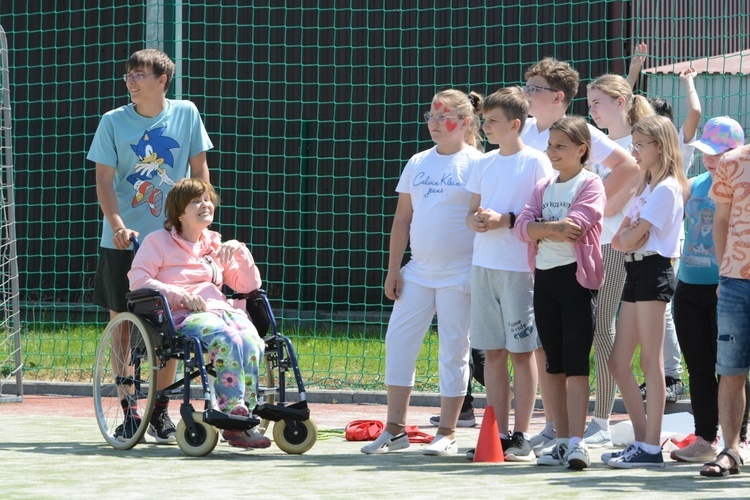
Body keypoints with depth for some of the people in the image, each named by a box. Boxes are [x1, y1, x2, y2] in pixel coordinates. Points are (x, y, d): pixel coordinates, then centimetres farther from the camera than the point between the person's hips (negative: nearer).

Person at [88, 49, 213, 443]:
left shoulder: (185, 114, 1)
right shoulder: (113, 122, -2)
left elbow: (199, 169, 7)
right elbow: (104, 180, -5)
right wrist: (118, 227, -19)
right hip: (122, 243, 0)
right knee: (122, 324, 1)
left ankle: (160, 412, 13)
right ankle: (128, 413, 10)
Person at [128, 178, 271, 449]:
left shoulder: (216, 245, 29)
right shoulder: (158, 241, 15)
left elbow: (248, 285, 25)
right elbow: (138, 278, -1)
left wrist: (241, 254, 6)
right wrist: (179, 295, -13)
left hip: (221, 309, 5)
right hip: (182, 315, -5)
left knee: (252, 343, -31)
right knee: (227, 339, -37)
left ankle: (243, 420, -34)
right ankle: (234, 417, -41)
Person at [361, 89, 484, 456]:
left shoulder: (476, 165, -4)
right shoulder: (418, 163, 12)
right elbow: (402, 218, 13)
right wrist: (393, 269, 9)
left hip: (459, 273, -5)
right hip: (419, 270, 5)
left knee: (454, 350, -1)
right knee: (398, 340, 2)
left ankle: (446, 433, 7)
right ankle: (395, 429, 9)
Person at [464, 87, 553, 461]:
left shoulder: (536, 162, -4)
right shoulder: (484, 164, 15)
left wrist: (506, 220, -18)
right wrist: (475, 220, -3)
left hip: (519, 266, -6)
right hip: (483, 265, 6)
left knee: (521, 352, -2)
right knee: (492, 352, 7)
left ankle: (521, 437, 2)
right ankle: (498, 433, 11)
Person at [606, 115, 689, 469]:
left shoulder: (666, 189, -10)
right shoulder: (645, 187, 20)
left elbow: (633, 237, -16)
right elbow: (619, 238, 16)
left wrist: (627, 236, 4)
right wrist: (624, 237, -4)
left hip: (653, 270, -10)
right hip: (635, 271, 10)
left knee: (650, 362, -8)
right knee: (618, 363, 8)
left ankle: (652, 449, -7)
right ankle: (642, 440, 14)